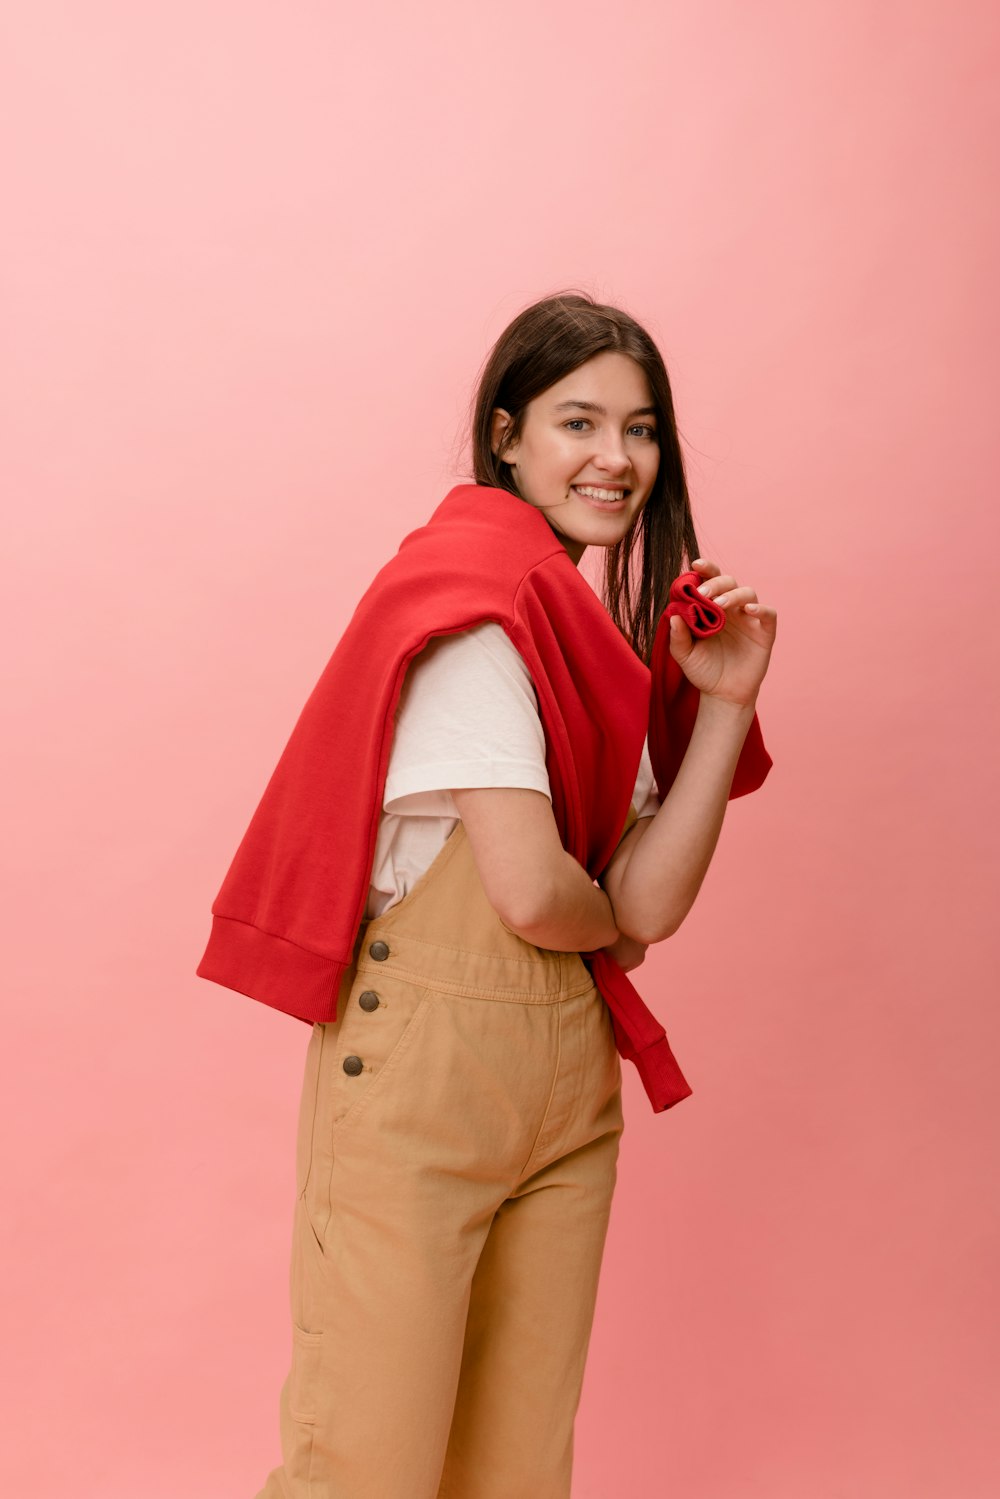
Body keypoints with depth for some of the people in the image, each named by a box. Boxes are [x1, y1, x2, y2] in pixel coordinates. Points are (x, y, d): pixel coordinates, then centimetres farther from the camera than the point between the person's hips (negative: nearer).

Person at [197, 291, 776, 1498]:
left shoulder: (604, 624, 12)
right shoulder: (476, 597, -13)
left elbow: (644, 905, 2)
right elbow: (533, 890, -21)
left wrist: (725, 704, -5)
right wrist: (614, 929, 1)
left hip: (569, 1077, 8)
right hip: (421, 1070, -8)